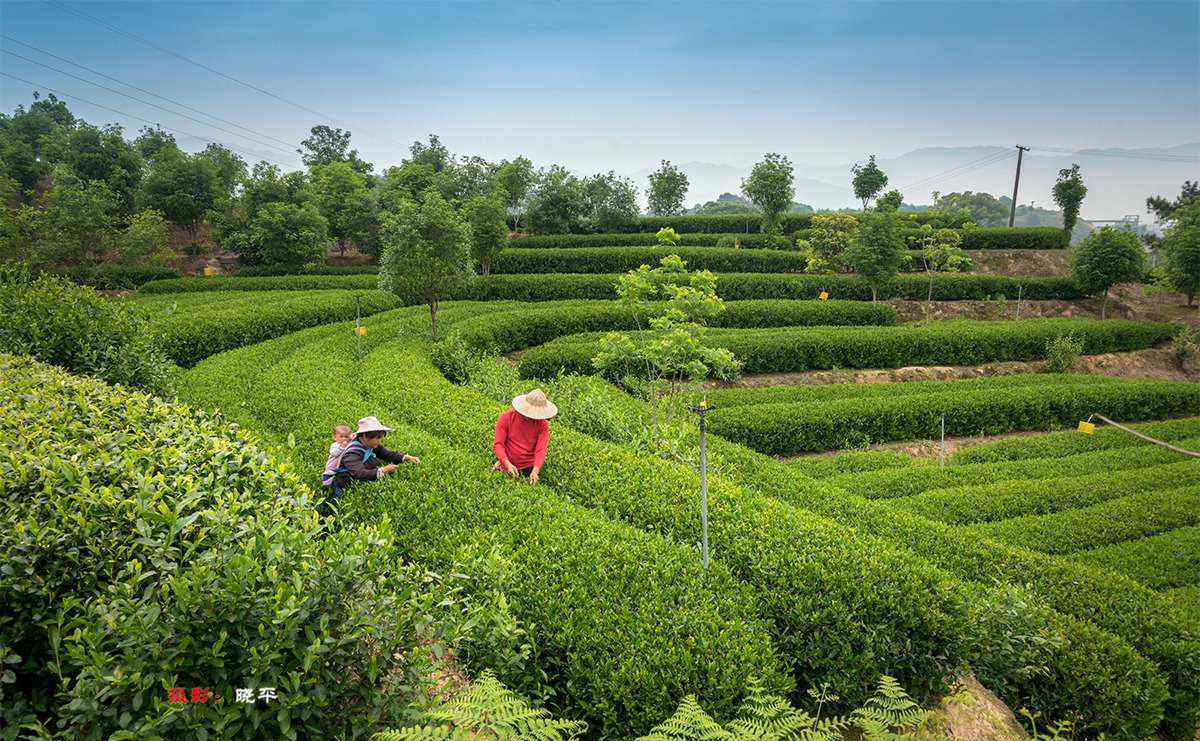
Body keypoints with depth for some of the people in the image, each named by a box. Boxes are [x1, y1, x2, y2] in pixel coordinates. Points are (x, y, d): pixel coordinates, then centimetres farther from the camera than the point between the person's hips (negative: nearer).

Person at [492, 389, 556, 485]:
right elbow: (497, 444, -10)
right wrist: (507, 464, -25)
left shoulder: (543, 424, -5)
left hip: (529, 468, 0)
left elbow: (541, 449, -13)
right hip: (508, 466, 0)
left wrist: (535, 470, -30)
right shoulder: (506, 417, -8)